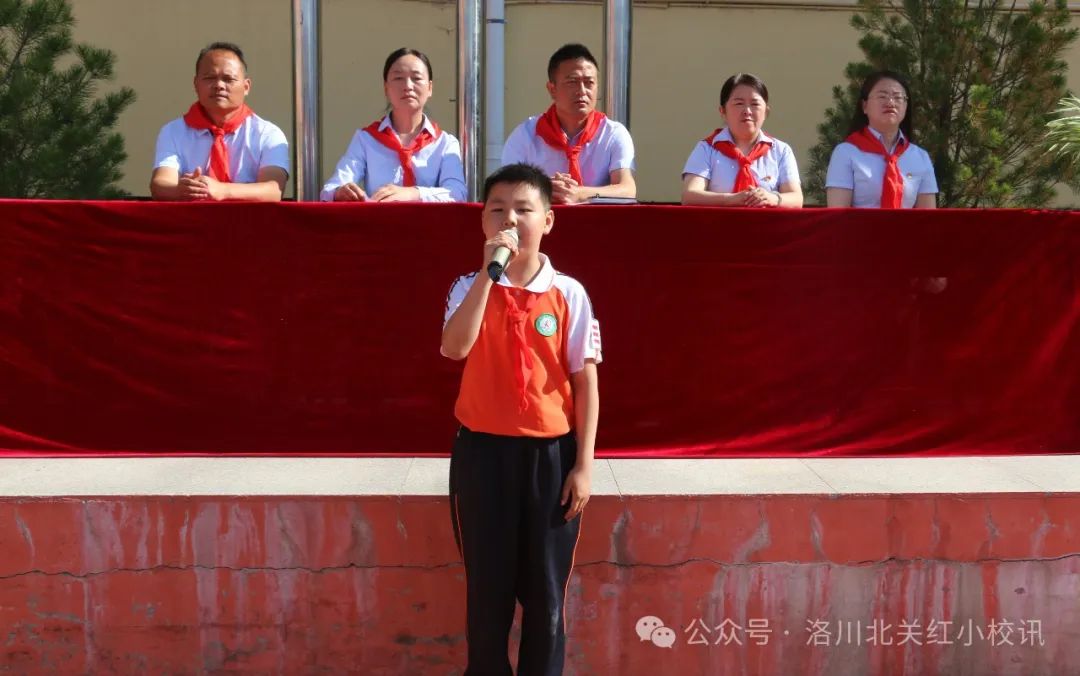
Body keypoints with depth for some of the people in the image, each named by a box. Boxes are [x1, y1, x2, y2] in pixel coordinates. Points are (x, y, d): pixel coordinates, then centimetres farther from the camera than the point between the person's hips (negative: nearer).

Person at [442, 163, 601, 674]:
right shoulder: (471, 288, 0)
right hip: (482, 451, 0)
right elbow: (455, 348, -21)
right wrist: (489, 271, -23)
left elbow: (585, 381, 0)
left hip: (550, 453, 0)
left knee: (546, 590, 8)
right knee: (487, 586, 9)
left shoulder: (568, 294, -2)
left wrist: (583, 464, -4)